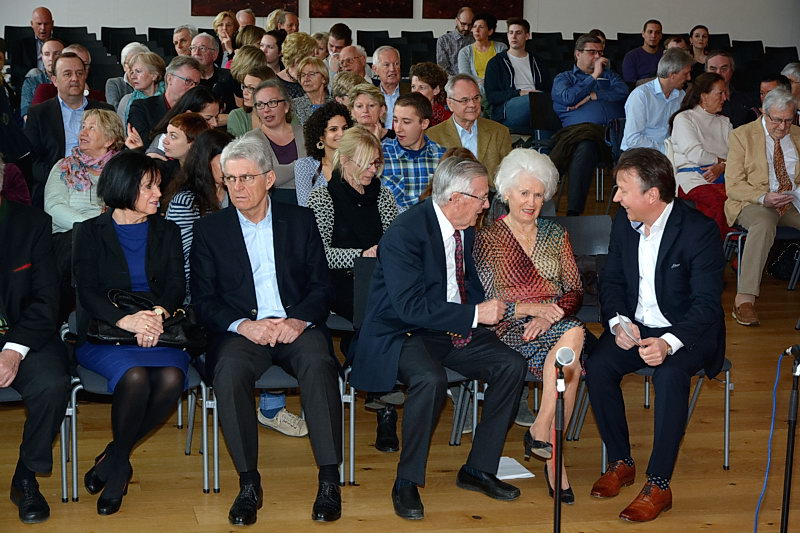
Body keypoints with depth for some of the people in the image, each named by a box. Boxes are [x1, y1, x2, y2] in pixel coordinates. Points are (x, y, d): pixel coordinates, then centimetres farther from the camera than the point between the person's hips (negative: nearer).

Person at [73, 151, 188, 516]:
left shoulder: (167, 232, 15)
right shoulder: (91, 232, 6)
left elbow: (175, 287, 4)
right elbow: (87, 293, -6)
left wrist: (160, 313, -20)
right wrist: (126, 319, -25)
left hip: (158, 331, 3)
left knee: (172, 377, -31)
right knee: (135, 376, -35)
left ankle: (114, 459, -10)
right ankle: (121, 464, -10)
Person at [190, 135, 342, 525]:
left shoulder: (300, 221, 13)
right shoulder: (209, 230, 10)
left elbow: (321, 287, 9)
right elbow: (203, 302, 4)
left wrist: (298, 321, -12)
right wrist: (245, 325, -15)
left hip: (294, 327, 0)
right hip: (241, 331, 0)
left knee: (319, 364, -33)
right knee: (229, 373, -34)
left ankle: (329, 481, -29)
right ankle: (248, 484, -25)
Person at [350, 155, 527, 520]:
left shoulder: (465, 229, 6)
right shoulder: (404, 233, -20)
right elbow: (411, 307, -27)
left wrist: (490, 308, -2)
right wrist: (474, 314, -25)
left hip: (454, 331, 8)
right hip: (402, 335, -8)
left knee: (512, 365, -10)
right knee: (430, 380, -36)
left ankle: (478, 469, 2)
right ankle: (406, 483, -17)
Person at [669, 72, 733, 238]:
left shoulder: (724, 122, 27)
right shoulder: (683, 119, 8)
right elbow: (695, 155, -6)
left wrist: (721, 167, -8)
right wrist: (724, 159, 6)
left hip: (721, 176, 5)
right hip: (692, 178, -5)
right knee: (717, 200, -39)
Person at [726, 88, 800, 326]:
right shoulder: (742, 135, 1)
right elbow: (733, 185, -5)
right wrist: (763, 198, -21)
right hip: (753, 203, -4)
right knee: (764, 224, -38)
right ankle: (744, 300, -40)